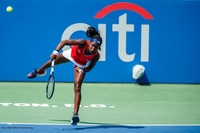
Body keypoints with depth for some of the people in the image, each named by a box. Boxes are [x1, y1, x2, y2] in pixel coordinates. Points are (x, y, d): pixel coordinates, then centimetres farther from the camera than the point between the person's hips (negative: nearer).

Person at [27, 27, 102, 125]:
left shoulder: (96, 56, -37)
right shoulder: (82, 43, -42)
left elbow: (90, 67, -18)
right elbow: (64, 42, -34)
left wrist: (82, 70, -36)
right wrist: (56, 52, -43)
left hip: (81, 65, -1)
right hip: (71, 54, 1)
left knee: (77, 88, -14)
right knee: (53, 61, 27)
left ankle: (75, 115, -14)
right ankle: (39, 72, 64)